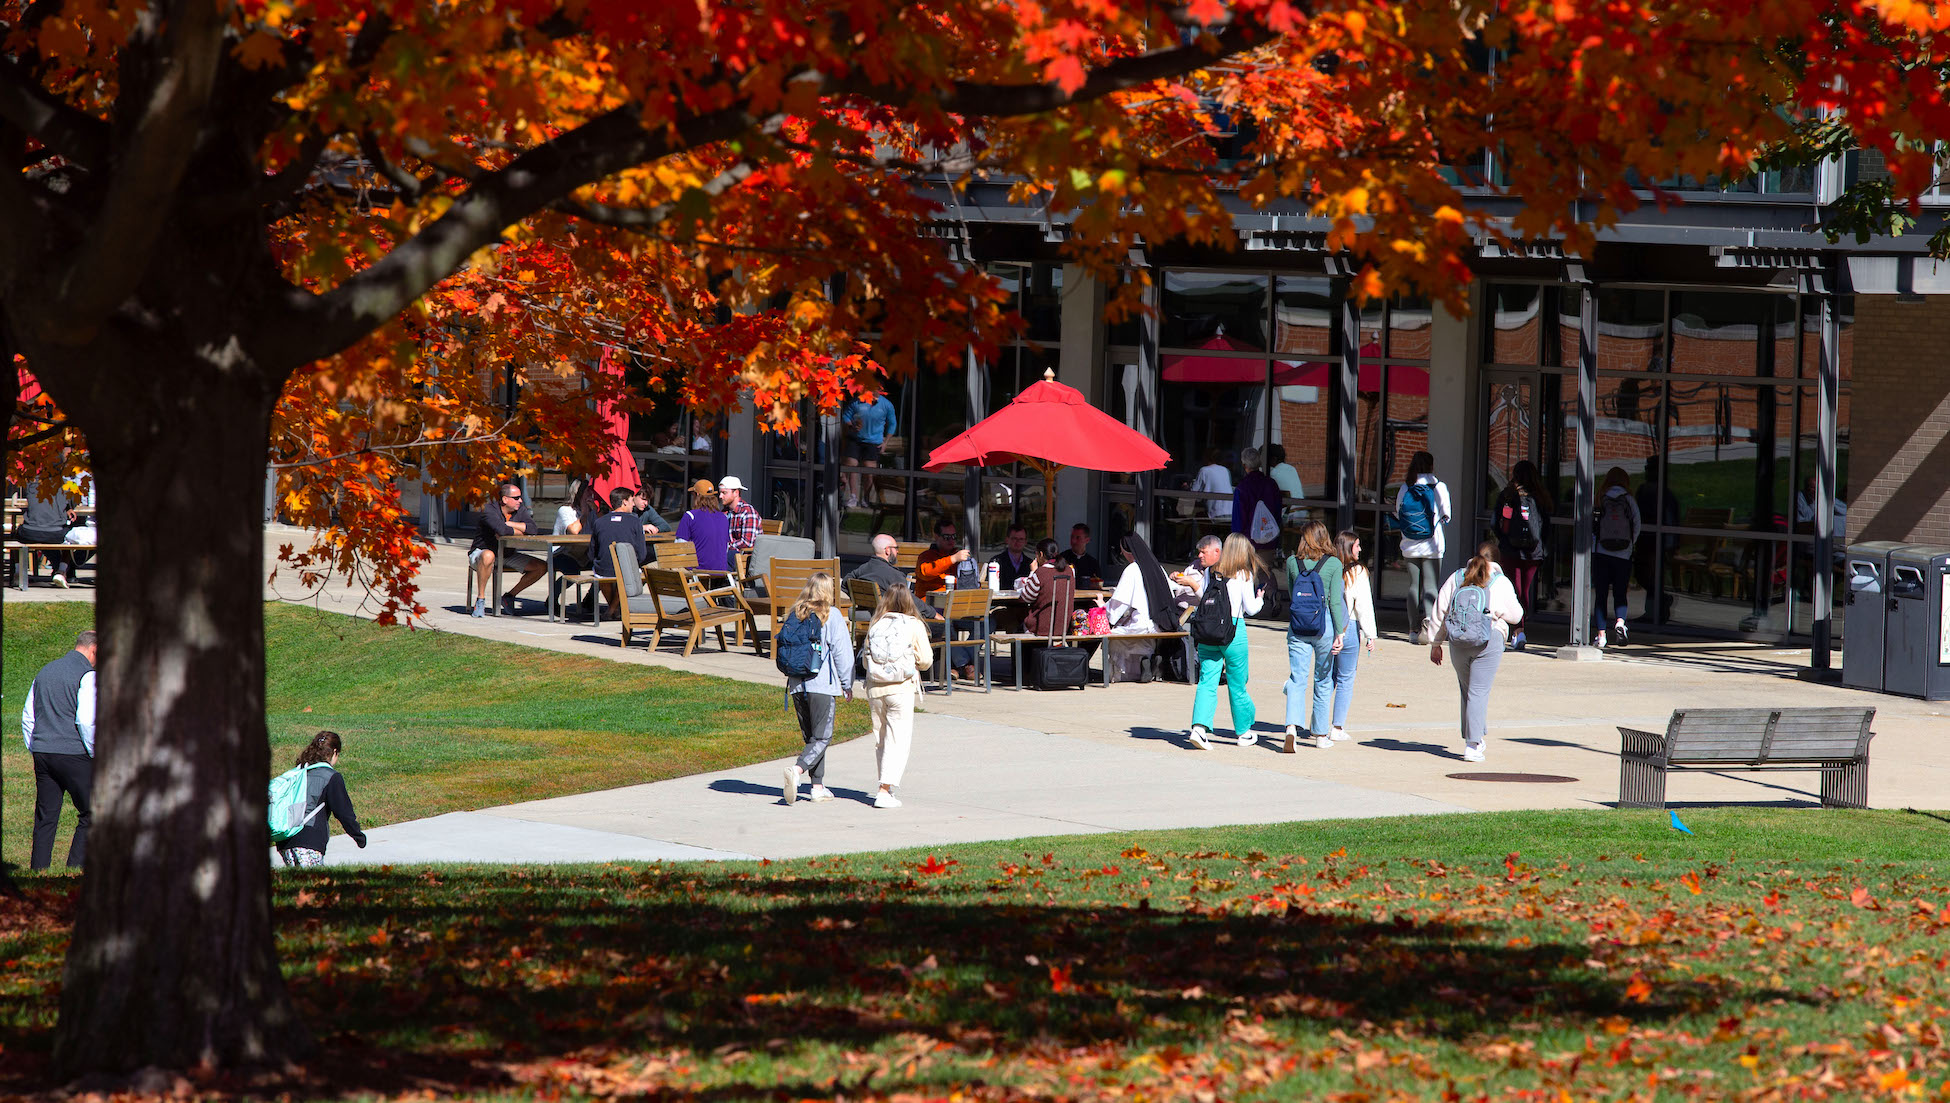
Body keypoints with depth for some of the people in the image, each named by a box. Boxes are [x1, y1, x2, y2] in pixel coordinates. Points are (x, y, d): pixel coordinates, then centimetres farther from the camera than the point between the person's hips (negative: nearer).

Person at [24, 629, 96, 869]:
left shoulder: (45, 672, 16)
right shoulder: (87, 676, -9)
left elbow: (27, 718, 18)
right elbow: (86, 721, -18)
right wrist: (96, 755, -7)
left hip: (42, 753, 7)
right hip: (74, 756, -7)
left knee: (45, 819, 9)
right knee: (91, 815, 2)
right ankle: (74, 870, -5)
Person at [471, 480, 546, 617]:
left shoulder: (520, 509, 0)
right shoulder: (490, 511, -20)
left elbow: (532, 527, -15)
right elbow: (502, 530, -36)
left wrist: (508, 524, -22)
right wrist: (520, 533, -18)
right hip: (481, 552, -7)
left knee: (542, 567, -5)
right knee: (488, 556, -45)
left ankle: (509, 596, 8)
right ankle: (480, 600, -29)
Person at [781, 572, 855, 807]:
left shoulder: (795, 614, 7)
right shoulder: (832, 615, -6)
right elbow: (842, 652, -6)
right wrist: (847, 684, 3)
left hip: (797, 684, 5)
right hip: (822, 685, -5)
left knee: (811, 736, 15)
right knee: (822, 738, -3)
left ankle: (818, 785, 16)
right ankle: (797, 770, -26)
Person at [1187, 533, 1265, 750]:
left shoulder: (1210, 572, 6)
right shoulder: (1244, 575, -4)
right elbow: (1250, 609, -4)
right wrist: (1260, 598, 16)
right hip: (1233, 629, -3)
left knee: (1207, 681, 0)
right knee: (1237, 683, 10)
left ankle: (1199, 726, -19)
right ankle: (1243, 732, 23)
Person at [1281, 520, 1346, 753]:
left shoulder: (1292, 562, 3)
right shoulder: (1333, 564, -4)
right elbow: (1335, 601, -8)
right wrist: (1339, 633, -5)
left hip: (1297, 626, 1)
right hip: (1324, 624, -1)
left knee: (1297, 679, 0)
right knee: (1323, 680, 12)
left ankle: (1292, 727, -21)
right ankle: (1320, 733, 19)